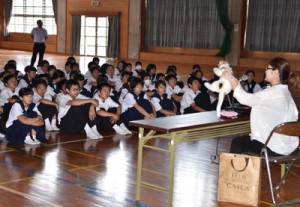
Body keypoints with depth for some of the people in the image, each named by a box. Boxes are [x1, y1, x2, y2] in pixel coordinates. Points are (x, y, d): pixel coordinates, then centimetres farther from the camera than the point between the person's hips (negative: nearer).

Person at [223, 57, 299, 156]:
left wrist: (231, 79, -10)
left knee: (237, 143, 3)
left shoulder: (276, 92, -22)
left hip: (278, 147, -10)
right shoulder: (282, 90, 9)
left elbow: (245, 98, -21)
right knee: (244, 140, 23)